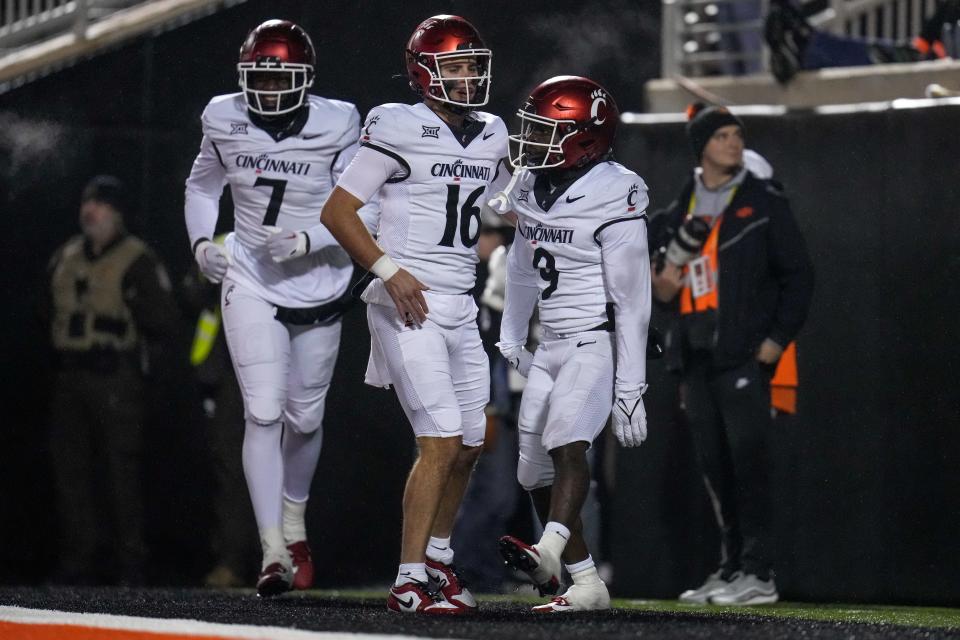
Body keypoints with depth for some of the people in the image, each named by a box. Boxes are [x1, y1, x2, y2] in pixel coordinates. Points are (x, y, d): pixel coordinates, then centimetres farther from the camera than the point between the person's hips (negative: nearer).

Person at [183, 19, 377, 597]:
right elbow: (203, 187, 13)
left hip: (318, 288, 0)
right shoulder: (225, 122, -5)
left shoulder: (336, 127, -14)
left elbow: (362, 213, -12)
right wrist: (203, 242, -3)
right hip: (251, 285, 0)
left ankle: (295, 521, 42)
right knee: (264, 413, -14)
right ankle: (274, 550, -12)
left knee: (305, 417, 14)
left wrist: (307, 240, -27)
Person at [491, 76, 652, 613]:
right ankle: (586, 584, 13)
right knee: (538, 473, 7)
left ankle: (550, 551, -48)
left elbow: (633, 301, -16)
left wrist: (630, 389, -17)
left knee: (567, 441, -30)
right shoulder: (532, 188, 7)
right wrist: (511, 336, 29)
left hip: (598, 342, -9)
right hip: (552, 346, 9)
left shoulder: (614, 198, -16)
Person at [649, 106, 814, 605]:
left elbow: (797, 274, -1)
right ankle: (732, 567, 14)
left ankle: (759, 574, -14)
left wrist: (778, 338, -11)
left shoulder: (764, 203, 2)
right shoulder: (678, 213, 17)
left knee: (745, 453, -13)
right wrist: (661, 287, 2)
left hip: (743, 353, -6)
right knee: (713, 463, 7)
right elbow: (663, 279, 26)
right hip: (694, 354, 6)